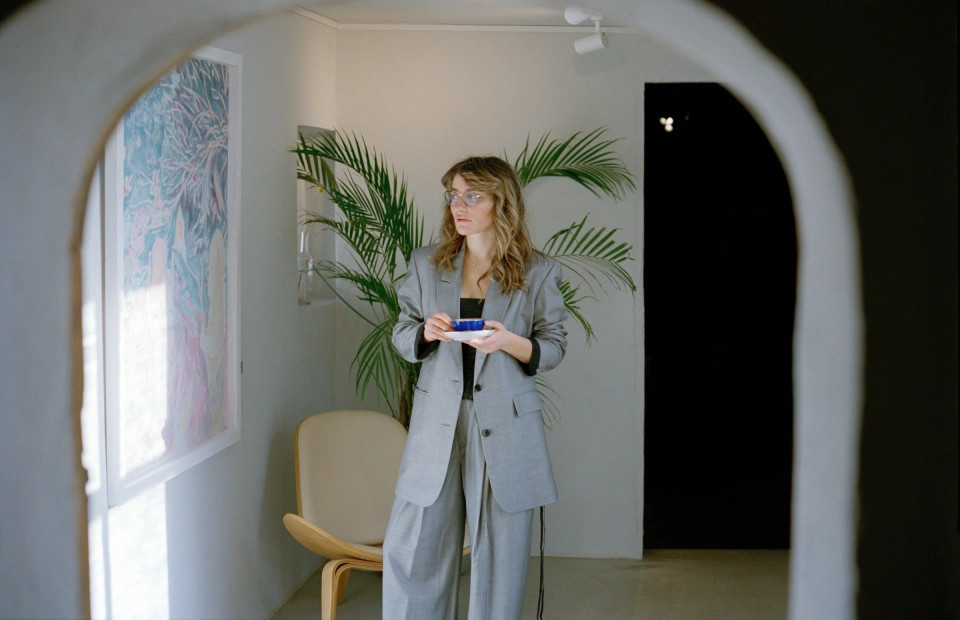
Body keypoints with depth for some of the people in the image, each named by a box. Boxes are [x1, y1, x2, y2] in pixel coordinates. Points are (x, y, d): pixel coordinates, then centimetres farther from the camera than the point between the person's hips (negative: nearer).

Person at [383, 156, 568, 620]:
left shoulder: (538, 273, 2)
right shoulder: (426, 265, 9)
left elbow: (555, 346, 4)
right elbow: (401, 334, 13)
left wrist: (510, 343, -16)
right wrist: (425, 333, -10)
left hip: (505, 426, -2)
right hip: (438, 420, 2)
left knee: (500, 550, 3)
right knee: (412, 546, 1)